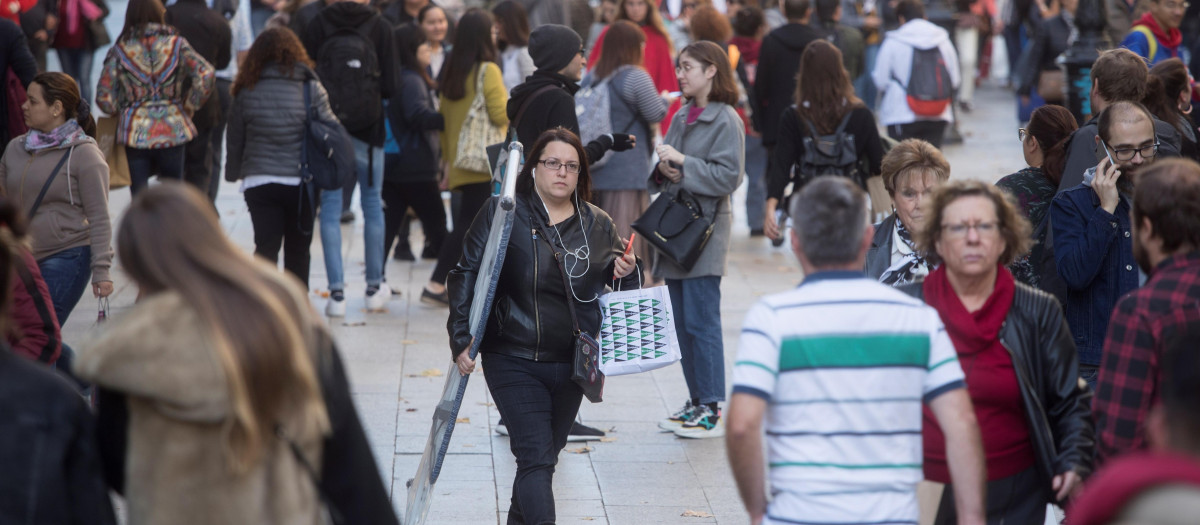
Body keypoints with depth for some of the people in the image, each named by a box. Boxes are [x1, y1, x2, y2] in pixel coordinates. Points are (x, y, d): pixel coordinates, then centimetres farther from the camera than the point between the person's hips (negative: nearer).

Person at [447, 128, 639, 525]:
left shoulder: (598, 225, 6)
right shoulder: (502, 213, -6)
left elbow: (620, 285, 17)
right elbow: (467, 274, -5)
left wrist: (626, 273, -7)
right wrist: (462, 339, -12)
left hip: (571, 364, 5)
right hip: (514, 361, -4)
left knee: (544, 456, 17)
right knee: (537, 457, -13)